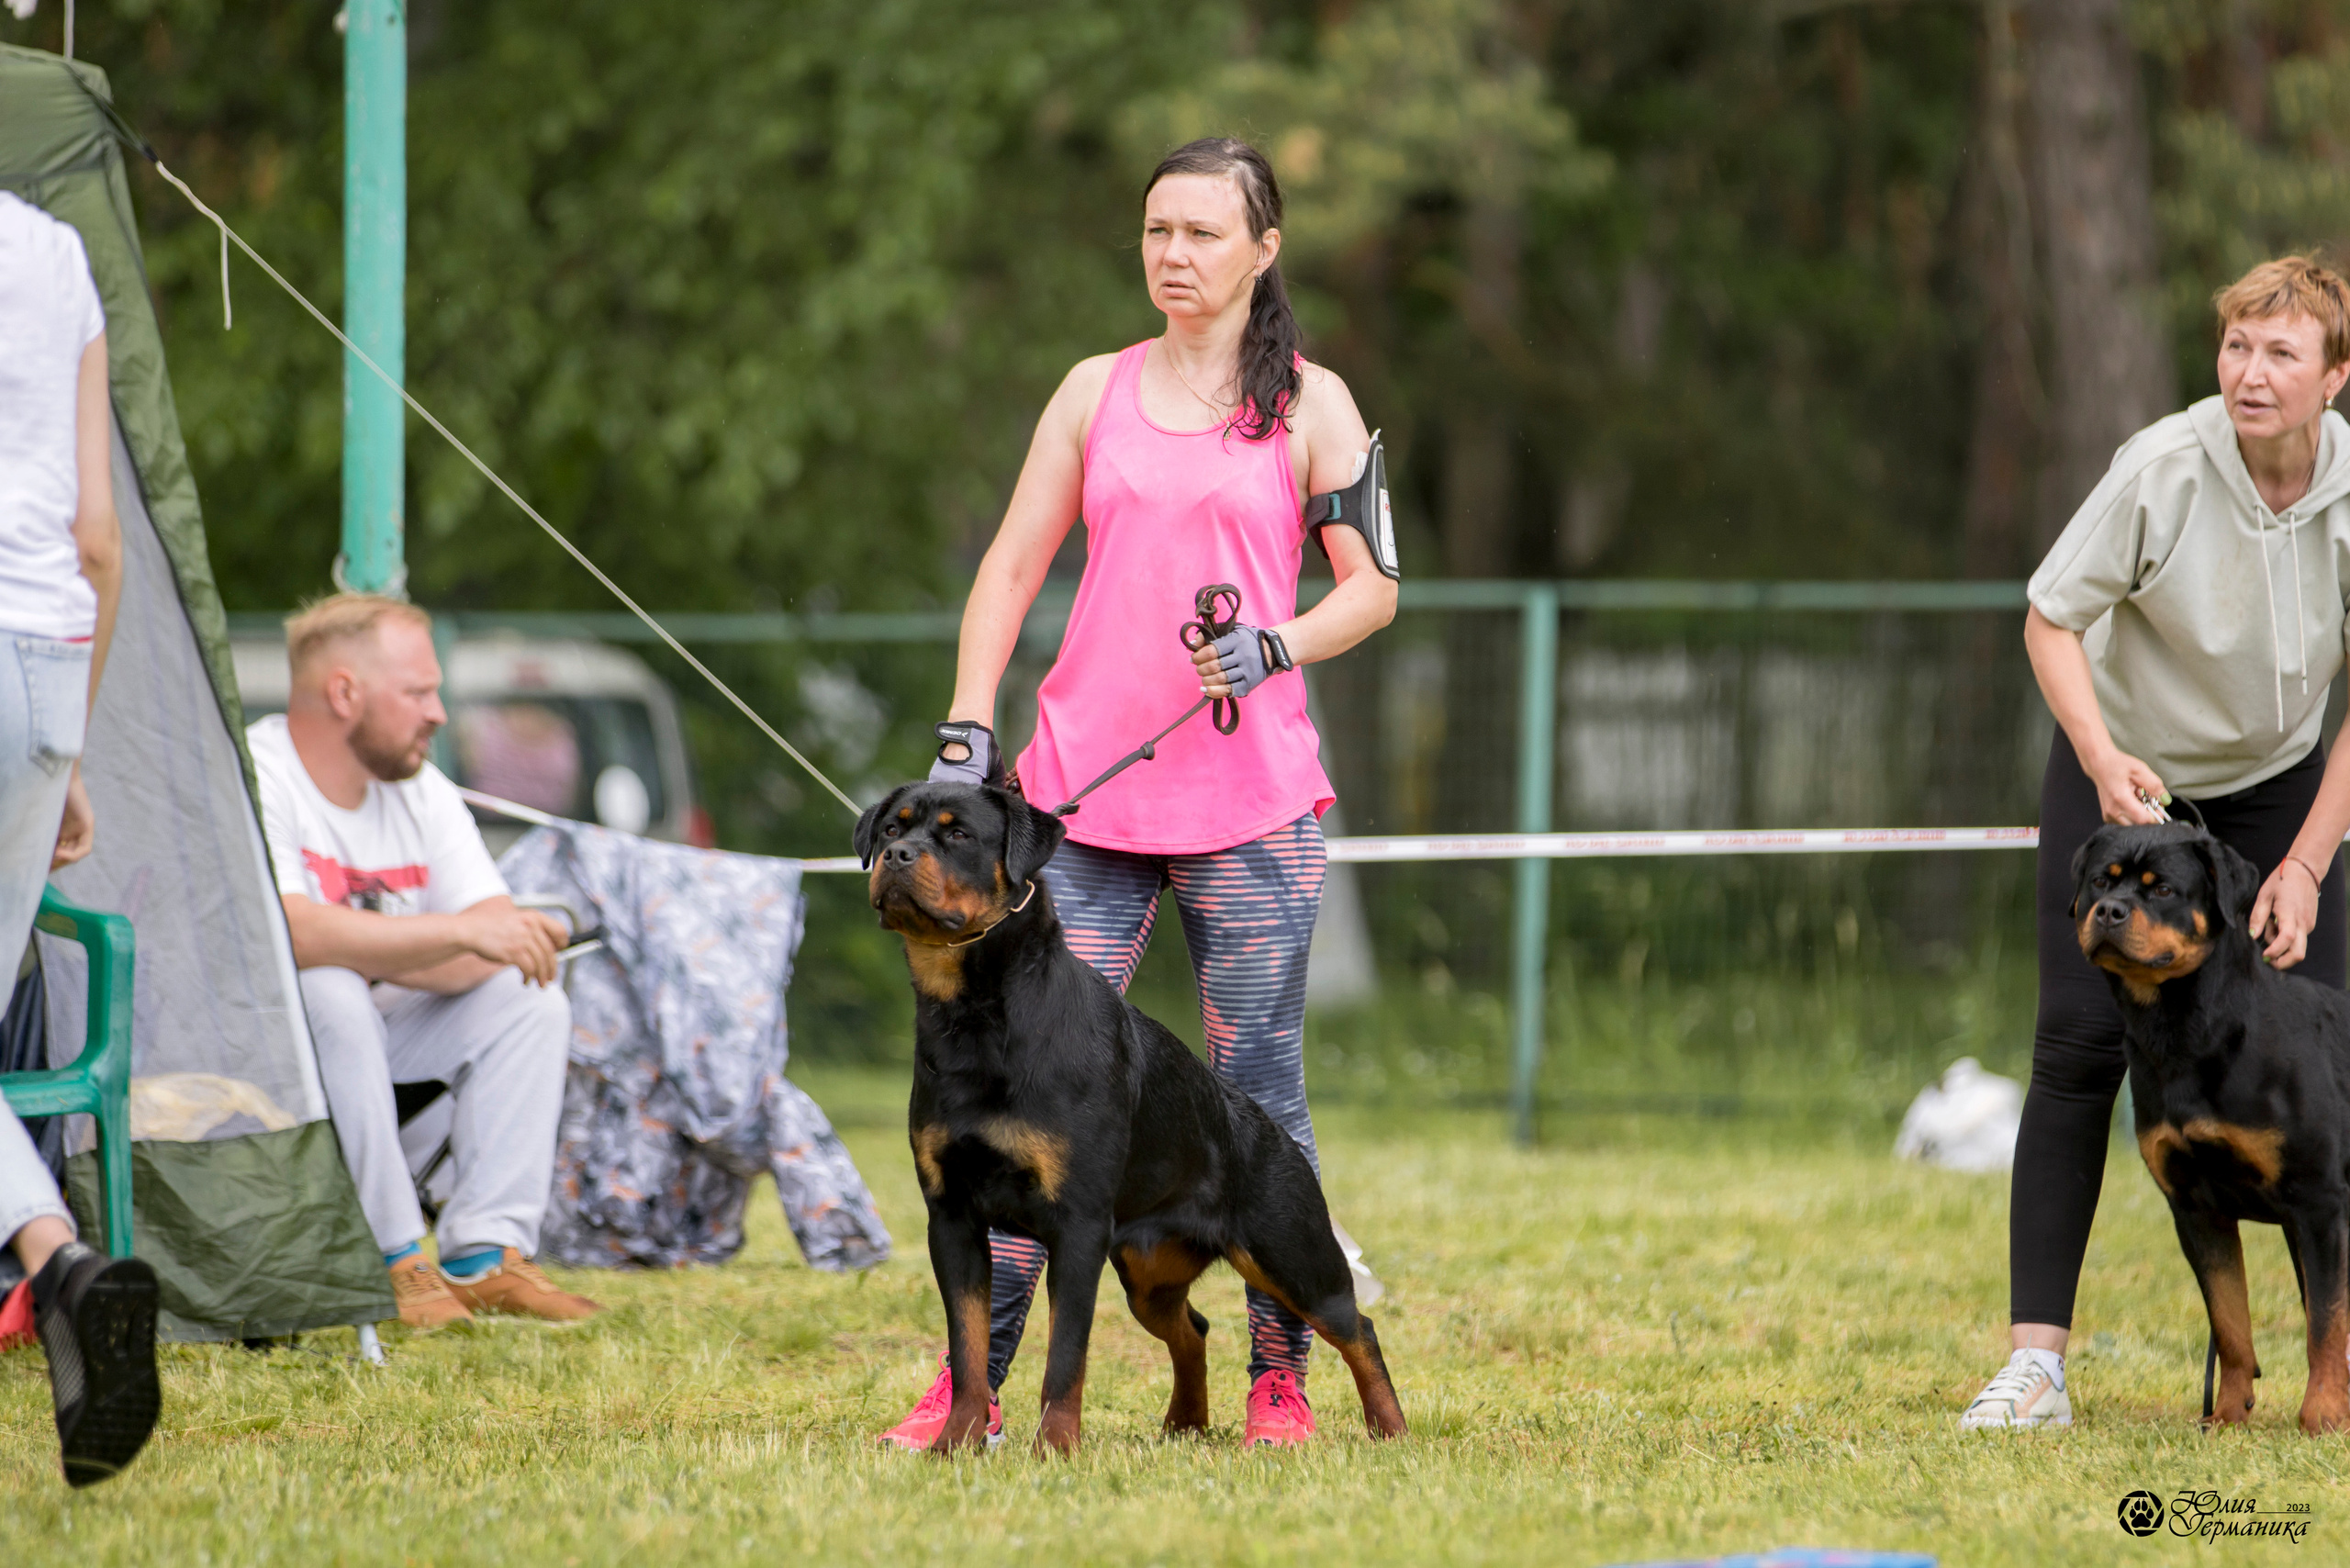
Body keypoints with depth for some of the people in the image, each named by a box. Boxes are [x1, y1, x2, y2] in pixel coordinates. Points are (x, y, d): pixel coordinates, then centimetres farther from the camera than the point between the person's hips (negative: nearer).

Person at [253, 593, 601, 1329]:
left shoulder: (421, 791, 6)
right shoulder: (253, 779, -19)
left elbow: (499, 942, -3)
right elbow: (288, 931, -34)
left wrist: (380, 954, -21)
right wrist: (457, 933, -34)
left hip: (374, 1036, 7)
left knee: (529, 998, -9)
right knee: (330, 995, -36)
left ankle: (486, 1252, -15)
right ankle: (393, 1261, -29)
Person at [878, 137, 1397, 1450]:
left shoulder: (1311, 404, 5)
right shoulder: (1097, 392, 13)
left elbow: (1373, 587, 3)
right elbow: (1014, 569, 13)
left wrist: (1275, 649, -16)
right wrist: (967, 739, 2)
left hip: (1252, 800, -2)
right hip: (1083, 795, 2)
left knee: (1258, 1091, -1)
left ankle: (1280, 1382, 8)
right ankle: (973, 1385, -2)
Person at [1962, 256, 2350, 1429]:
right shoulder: (2163, 470, -26)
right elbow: (2050, 619, -14)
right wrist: (2105, 763, -29)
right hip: (2122, 770, -2)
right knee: (2080, 1043, -11)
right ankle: (2036, 1358, -12)